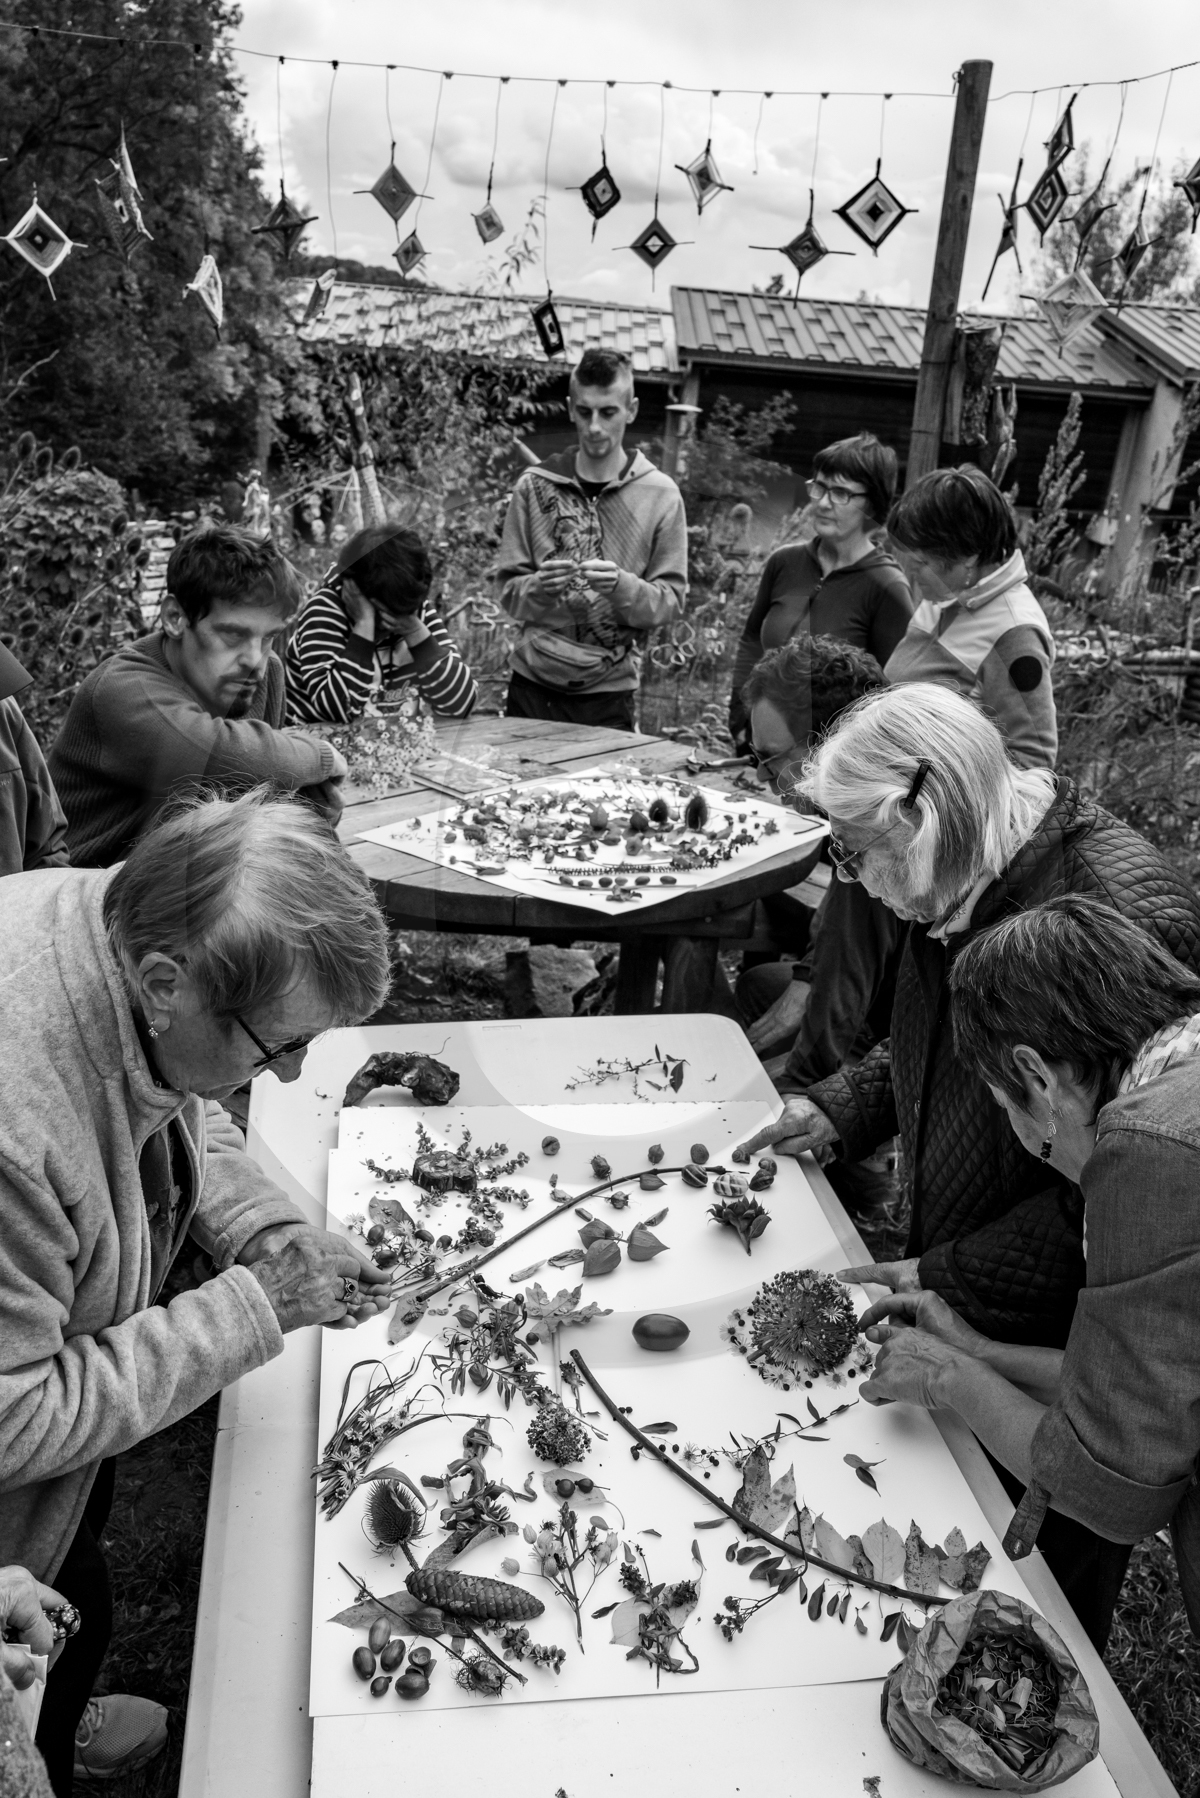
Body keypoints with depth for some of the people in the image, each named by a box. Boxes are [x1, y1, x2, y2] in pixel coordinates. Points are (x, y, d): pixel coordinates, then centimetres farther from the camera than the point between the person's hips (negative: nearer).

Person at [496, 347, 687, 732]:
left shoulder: (660, 494, 0)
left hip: (609, 694, -1)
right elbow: (509, 592, 4)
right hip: (533, 685, 1)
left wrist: (622, 586, -20)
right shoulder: (535, 485, 3)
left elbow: (671, 600, -2)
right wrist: (539, 587, -17)